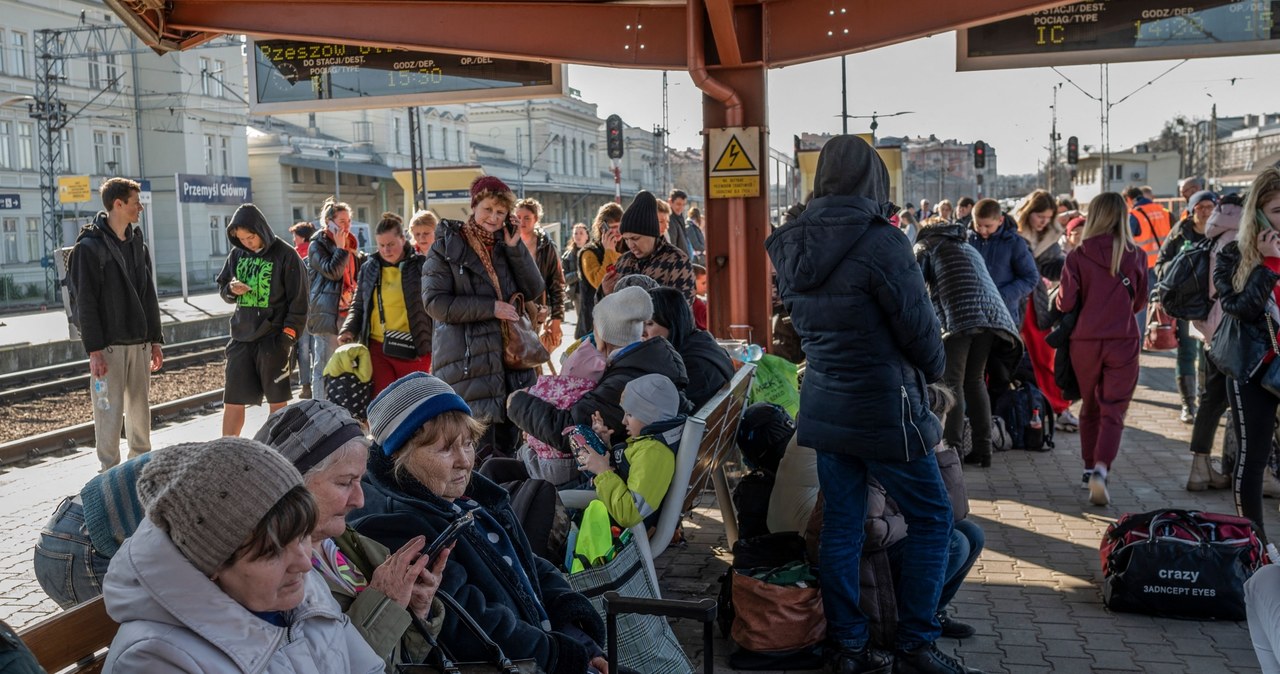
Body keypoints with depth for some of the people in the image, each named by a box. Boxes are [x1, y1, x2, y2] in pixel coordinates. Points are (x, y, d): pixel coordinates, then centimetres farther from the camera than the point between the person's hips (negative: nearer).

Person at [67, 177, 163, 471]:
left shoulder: (137, 245, 12)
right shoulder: (90, 247, -8)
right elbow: (86, 303, -12)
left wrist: (155, 340, 12)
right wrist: (94, 350, -16)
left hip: (139, 344, 6)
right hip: (108, 346, -6)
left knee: (140, 409, 11)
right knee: (110, 411, -3)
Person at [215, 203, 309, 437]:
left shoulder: (285, 255, -6)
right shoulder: (237, 254, 8)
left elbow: (298, 301, -7)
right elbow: (222, 287, 19)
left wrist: (287, 338, -13)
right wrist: (231, 289, -6)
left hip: (273, 339, -5)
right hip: (241, 337, 5)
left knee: (277, 401, 5)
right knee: (232, 402, 5)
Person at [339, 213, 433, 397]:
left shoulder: (420, 266, -2)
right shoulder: (369, 268, 10)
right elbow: (358, 306, 18)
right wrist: (349, 330, 0)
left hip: (413, 350, -3)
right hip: (378, 348, 3)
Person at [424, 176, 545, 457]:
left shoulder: (507, 244, 14)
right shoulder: (447, 246, -3)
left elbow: (534, 289, 6)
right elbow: (435, 302, -12)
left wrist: (515, 249, -6)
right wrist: (490, 308, -15)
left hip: (511, 354, 6)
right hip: (467, 359, -6)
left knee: (509, 444, 13)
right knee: (479, 450, -7)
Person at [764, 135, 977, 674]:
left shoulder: (791, 247, 3)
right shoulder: (880, 242, -17)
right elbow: (919, 327, -10)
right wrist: (933, 369, 7)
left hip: (824, 405, 7)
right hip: (883, 410, -6)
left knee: (841, 523, 13)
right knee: (931, 518, 9)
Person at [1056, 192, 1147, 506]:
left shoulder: (1078, 256, -7)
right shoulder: (1136, 256, -1)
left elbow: (1065, 303, -7)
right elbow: (1139, 302, 10)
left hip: (1085, 341, 0)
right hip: (1124, 341, 0)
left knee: (1090, 407, 18)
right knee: (1113, 412, 0)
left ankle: (1090, 468, 26)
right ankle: (1101, 469, -19)